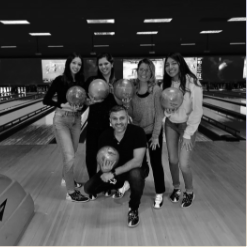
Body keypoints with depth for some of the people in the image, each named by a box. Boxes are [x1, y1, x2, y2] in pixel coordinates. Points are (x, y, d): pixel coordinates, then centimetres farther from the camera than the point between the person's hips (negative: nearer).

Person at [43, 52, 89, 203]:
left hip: (76, 120, 6)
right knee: (69, 157, -9)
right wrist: (62, 105, -22)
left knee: (72, 153, 19)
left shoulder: (81, 81, 4)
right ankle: (71, 192, 6)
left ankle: (67, 178, 44)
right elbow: (46, 100, -9)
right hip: (62, 120, -5)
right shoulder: (60, 80, -10)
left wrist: (81, 107, -12)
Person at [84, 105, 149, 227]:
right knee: (89, 188, -6)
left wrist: (114, 173, -36)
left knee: (135, 174, -40)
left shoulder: (137, 132, -25)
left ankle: (133, 209, -10)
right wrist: (105, 170, -29)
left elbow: (137, 161, -31)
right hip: (114, 171, 5)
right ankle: (121, 185, 24)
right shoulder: (105, 136, -13)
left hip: (135, 169, -4)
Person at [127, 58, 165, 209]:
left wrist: (156, 136, -15)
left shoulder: (156, 90, -14)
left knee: (156, 163, 5)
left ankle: (159, 194, 20)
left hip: (153, 132, -4)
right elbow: (131, 112, 6)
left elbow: (159, 114, -14)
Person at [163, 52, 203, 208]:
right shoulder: (167, 84, -4)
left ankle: (189, 192, 21)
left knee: (183, 164, -8)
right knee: (172, 160, 9)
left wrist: (188, 134, -18)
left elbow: (197, 111, -18)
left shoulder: (192, 83, -20)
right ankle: (176, 188, 35)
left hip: (187, 125, -4)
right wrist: (166, 109, -17)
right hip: (170, 124, 5)